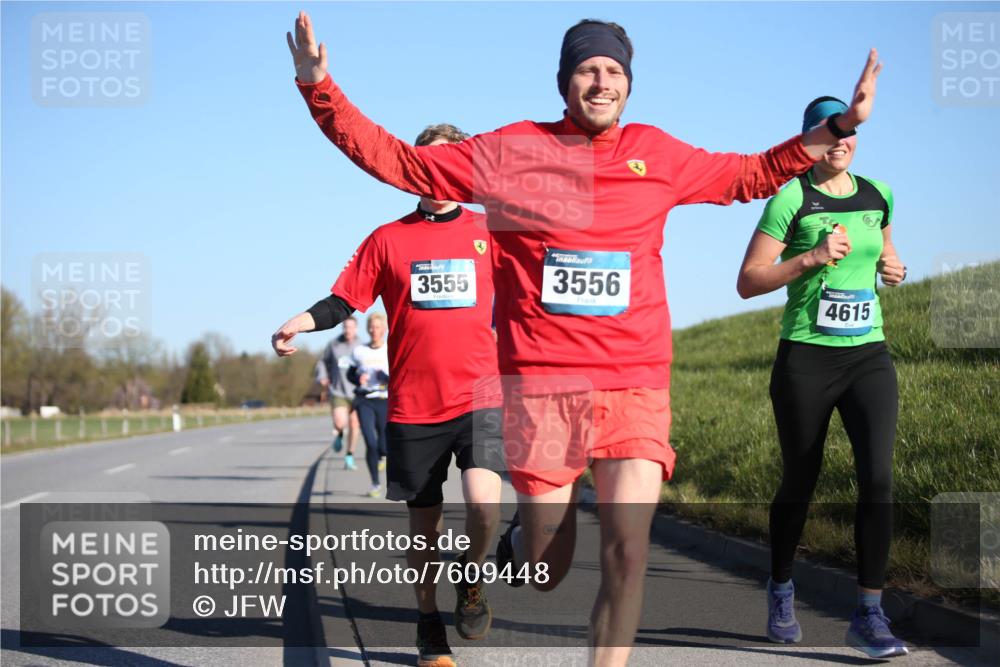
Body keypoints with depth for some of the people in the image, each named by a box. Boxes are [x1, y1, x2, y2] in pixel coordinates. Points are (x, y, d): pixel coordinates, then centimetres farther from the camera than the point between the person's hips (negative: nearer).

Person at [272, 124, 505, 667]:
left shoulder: (489, 231, 8)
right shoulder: (388, 239, 6)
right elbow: (344, 301, 2)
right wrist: (304, 322, -16)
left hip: (479, 397, -1)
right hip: (413, 406, 1)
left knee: (484, 504, -21)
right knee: (423, 524, 7)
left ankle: (471, 575, 10)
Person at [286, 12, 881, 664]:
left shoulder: (658, 155, 10)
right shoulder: (509, 151, 3)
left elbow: (752, 176, 24)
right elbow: (396, 161, 5)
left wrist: (840, 126, 18)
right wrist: (320, 89, -4)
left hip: (636, 383, 1)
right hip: (541, 383, -1)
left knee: (627, 554, -12)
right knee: (544, 574, 5)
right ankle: (523, 534, 43)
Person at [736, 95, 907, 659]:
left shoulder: (878, 195, 9)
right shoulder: (792, 199, -7)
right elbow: (748, 282, -9)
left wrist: (891, 267, 8)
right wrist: (812, 258, -20)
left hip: (869, 357, 3)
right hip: (806, 359, -3)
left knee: (878, 476, -13)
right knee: (800, 483, 8)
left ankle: (869, 615, -8)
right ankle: (781, 591, 33)